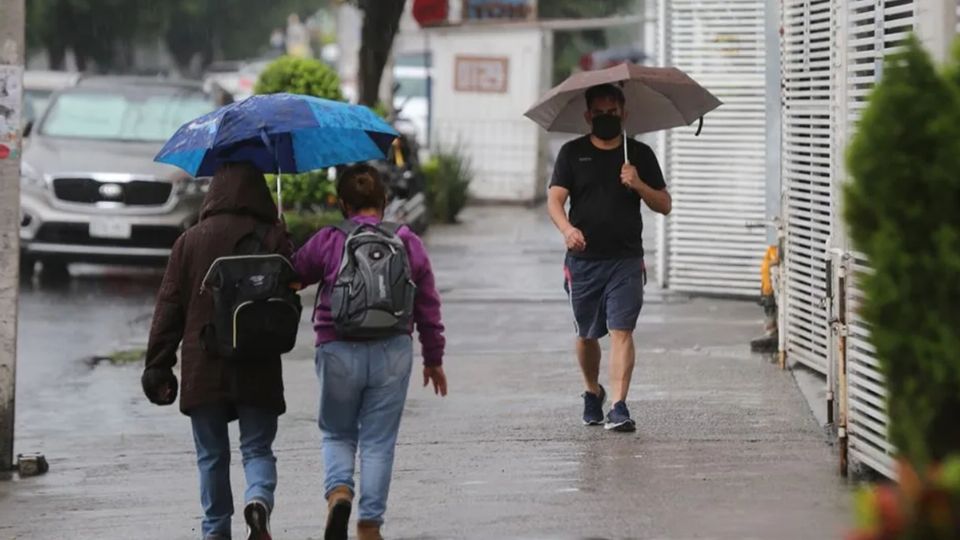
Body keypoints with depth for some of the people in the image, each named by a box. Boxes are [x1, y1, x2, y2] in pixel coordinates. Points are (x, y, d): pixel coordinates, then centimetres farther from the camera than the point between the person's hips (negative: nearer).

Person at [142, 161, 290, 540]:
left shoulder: (190, 241, 1)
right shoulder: (272, 238, -2)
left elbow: (168, 307, 1)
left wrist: (158, 365, 4)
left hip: (203, 367, 1)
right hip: (257, 367, -1)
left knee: (211, 455, 12)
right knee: (257, 449, 6)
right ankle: (259, 500, -21)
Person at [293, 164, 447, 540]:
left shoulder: (327, 241, -4)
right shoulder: (409, 243, 5)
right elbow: (428, 308, 9)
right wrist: (434, 359, 18)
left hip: (338, 352, -1)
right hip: (392, 353, 1)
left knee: (337, 434, 16)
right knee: (378, 442, 9)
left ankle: (338, 491, -10)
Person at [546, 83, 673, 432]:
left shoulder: (640, 155, 8)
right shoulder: (572, 153, 7)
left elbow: (664, 205, 8)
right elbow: (554, 199, -3)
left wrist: (638, 185, -12)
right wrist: (567, 228, -24)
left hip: (625, 260, -1)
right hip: (583, 260, 1)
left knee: (621, 330, -12)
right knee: (587, 334, 13)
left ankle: (619, 407, -17)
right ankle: (592, 392, 37)